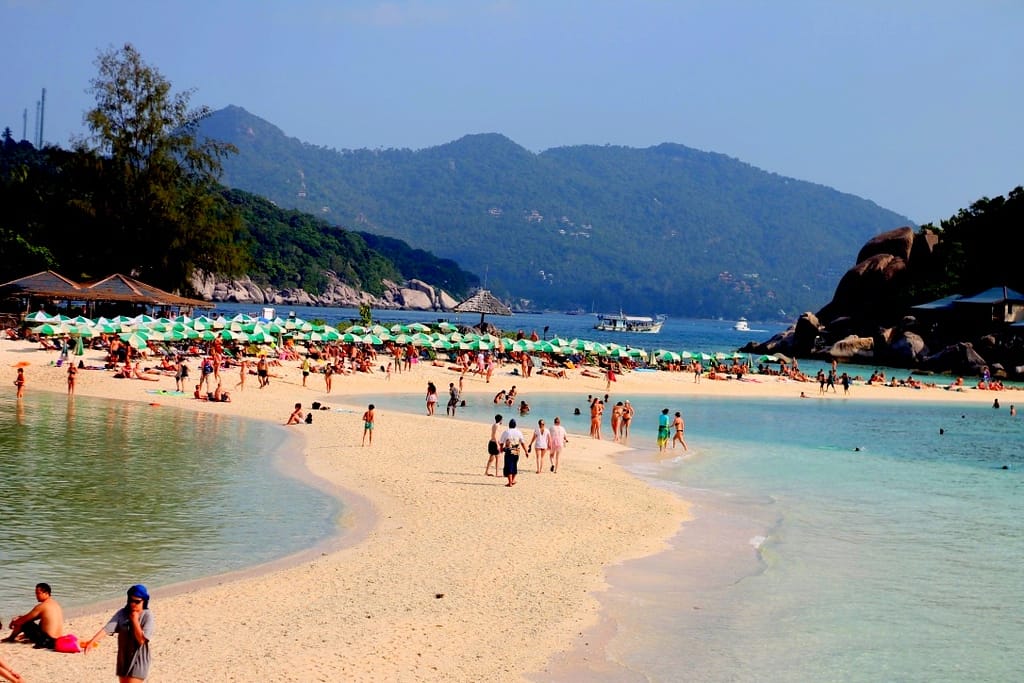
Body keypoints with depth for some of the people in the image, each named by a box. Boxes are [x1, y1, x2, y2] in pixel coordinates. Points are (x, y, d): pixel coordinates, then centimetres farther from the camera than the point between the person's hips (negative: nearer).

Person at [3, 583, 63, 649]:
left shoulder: (42, 606, -13)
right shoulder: (56, 604, 13)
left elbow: (25, 619, -3)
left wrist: (14, 623, 15)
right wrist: (20, 618, 23)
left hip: (46, 640, -8)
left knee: (22, 623, 7)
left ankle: (11, 638, 29)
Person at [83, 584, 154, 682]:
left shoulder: (147, 616, -13)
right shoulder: (122, 613, -2)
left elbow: (141, 639, -19)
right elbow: (107, 628, -13)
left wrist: (135, 620, -19)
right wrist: (92, 641, -26)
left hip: (138, 659, -5)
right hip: (123, 658, 5)